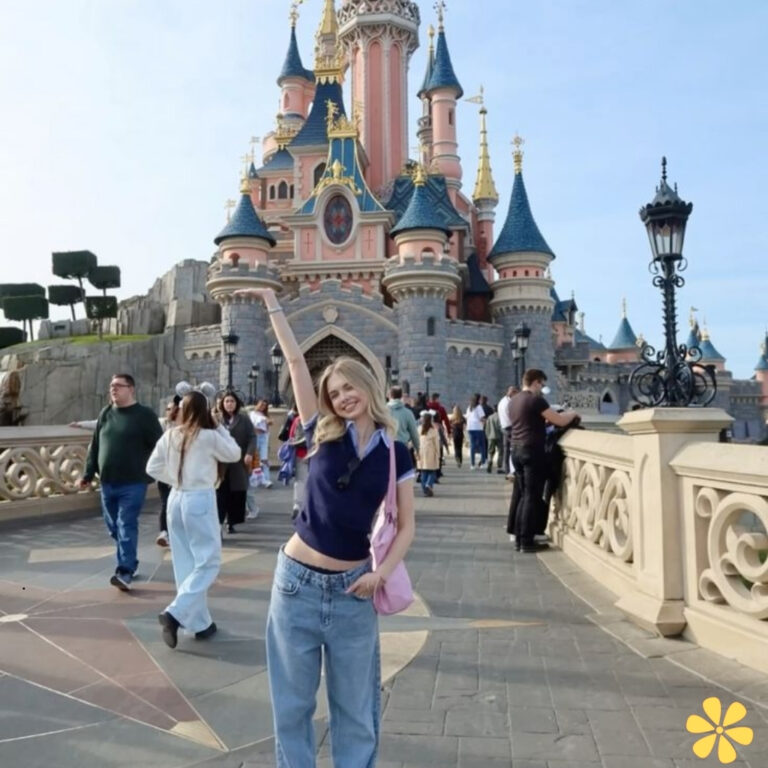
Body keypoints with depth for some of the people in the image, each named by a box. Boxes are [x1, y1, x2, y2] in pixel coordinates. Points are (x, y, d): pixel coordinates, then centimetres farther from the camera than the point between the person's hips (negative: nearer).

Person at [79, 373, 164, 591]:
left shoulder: (145, 415, -6)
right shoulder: (105, 414, 11)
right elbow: (94, 446, 15)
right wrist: (88, 474, 13)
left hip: (132, 483, -6)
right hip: (107, 483, 6)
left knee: (126, 526, -10)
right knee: (114, 527, 13)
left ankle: (125, 572, -8)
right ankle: (129, 563, 29)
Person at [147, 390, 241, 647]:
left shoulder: (170, 435, 4)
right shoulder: (209, 436, -10)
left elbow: (152, 467, 7)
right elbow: (235, 454, 4)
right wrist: (219, 427, 7)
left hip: (176, 500, 6)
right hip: (200, 500, -6)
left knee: (185, 564, 13)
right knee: (208, 562, 3)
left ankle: (200, 623, 21)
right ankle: (175, 614, -12)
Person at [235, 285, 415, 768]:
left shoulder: (396, 453, 0)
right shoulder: (323, 435, -1)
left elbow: (407, 526, 2)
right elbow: (296, 362, -2)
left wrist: (382, 572, -13)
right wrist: (272, 304, -1)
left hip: (352, 589, 0)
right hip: (297, 582, 1)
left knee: (355, 708, 13)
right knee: (292, 703, 14)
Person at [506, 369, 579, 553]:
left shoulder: (514, 401, 14)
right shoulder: (536, 400, -12)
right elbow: (560, 421, -11)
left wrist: (545, 419, 24)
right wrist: (572, 414, 7)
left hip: (517, 450, 9)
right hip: (532, 451, -9)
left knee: (520, 494, 14)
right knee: (532, 496, -4)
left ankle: (518, 537, 20)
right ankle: (527, 541, -1)